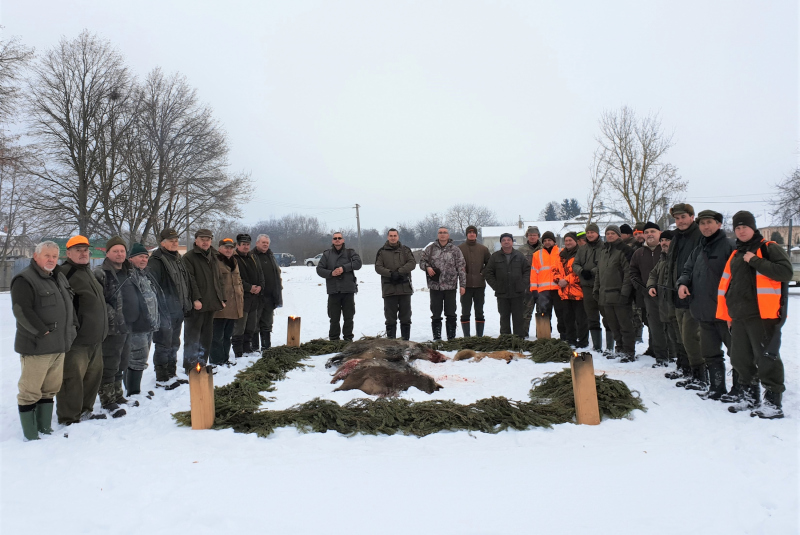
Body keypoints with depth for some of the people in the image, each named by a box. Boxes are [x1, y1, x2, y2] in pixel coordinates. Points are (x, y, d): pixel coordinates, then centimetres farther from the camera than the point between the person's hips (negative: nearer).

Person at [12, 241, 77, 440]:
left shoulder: (59, 278, 15)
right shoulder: (24, 280, -10)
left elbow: (69, 306, 26)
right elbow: (21, 310, -19)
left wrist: (71, 328, 16)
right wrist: (43, 332, -18)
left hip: (59, 346, 8)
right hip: (36, 347, -8)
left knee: (51, 388, 14)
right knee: (30, 391, -1)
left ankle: (45, 427, 25)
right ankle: (30, 433, 8)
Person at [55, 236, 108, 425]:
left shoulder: (87, 271, 19)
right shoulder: (65, 272, -10)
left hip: (95, 338, 9)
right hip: (77, 339, -9)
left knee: (93, 374, 15)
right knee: (73, 377, -4)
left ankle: (85, 411, 28)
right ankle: (69, 418, 5)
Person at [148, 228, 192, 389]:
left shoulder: (178, 259, 16)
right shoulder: (156, 261, -11)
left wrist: (187, 304, 20)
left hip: (178, 310, 9)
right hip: (165, 311, -9)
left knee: (174, 344, 17)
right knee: (163, 345, -3)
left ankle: (171, 374, 28)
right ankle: (161, 378, 7)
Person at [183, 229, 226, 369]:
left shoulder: (213, 257, 18)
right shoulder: (189, 257, -5)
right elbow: (190, 280, -13)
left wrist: (221, 298, 16)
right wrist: (196, 299, -21)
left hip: (211, 304, 7)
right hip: (197, 305, -7)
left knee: (207, 336, 12)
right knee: (192, 336, -3)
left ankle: (202, 364, 22)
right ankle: (190, 367, 2)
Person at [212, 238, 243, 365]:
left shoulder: (233, 262, 18)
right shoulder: (215, 261, -10)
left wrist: (241, 296, 18)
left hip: (233, 306, 9)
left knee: (228, 334, 16)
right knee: (217, 335, -2)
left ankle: (225, 358, 26)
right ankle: (217, 360, 4)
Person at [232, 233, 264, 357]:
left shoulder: (253, 257, 16)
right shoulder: (234, 258, -7)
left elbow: (260, 273, 16)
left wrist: (260, 286, -2)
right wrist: (249, 287, -17)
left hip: (254, 296, 8)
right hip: (241, 297, -8)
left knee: (252, 324, 13)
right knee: (240, 325, -8)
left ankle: (247, 347, 24)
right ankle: (238, 351, -2)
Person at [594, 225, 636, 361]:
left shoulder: (623, 250, -7)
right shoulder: (603, 251, 17)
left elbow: (628, 273, -13)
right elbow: (599, 272, 23)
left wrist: (625, 292, -19)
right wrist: (596, 289, 16)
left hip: (619, 294, -7)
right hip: (605, 295, 7)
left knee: (624, 324, -2)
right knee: (613, 324, 13)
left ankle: (629, 352, 4)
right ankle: (620, 349, 23)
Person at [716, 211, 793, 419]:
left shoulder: (769, 248, -2)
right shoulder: (735, 255, 18)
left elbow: (786, 272, -17)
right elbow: (726, 285, 22)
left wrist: (756, 261, -18)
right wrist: (728, 314, 19)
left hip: (762, 316, -7)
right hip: (739, 316, 7)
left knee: (766, 359, -6)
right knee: (740, 359, 12)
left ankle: (773, 403, 3)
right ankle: (750, 398, 24)